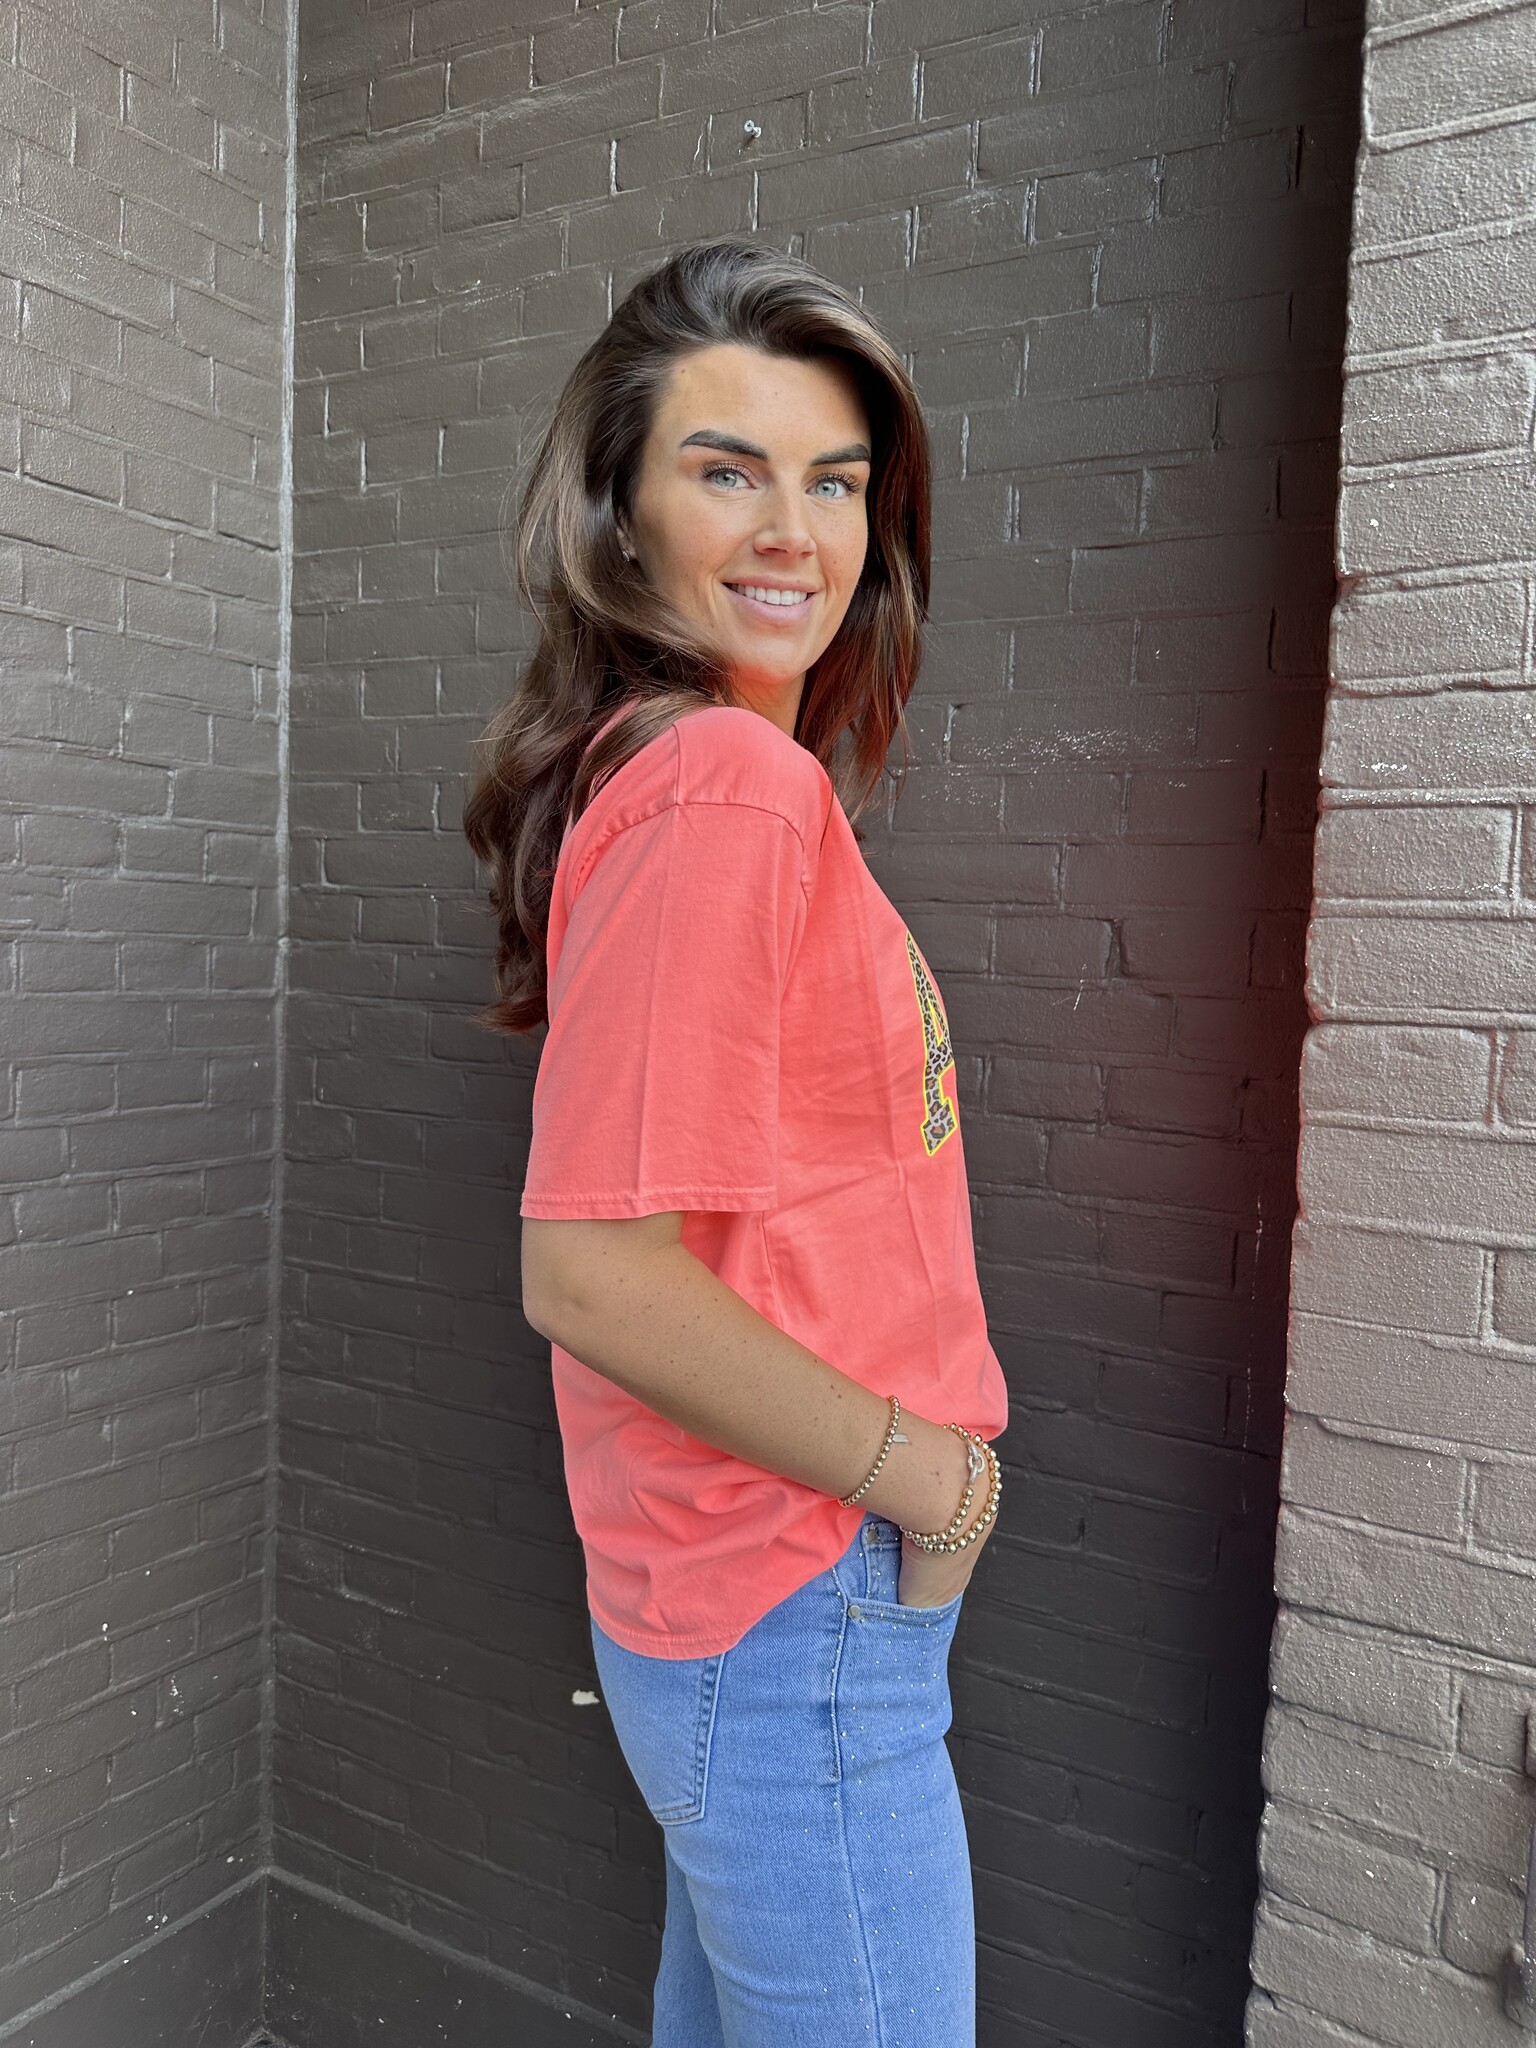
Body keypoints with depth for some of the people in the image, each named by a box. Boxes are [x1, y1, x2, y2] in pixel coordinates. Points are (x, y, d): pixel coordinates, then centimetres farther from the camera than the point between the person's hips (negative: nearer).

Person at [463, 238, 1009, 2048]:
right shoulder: (731, 787, -21)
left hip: (744, 1584, 9)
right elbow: (590, 1271, -26)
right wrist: (933, 1475, -14)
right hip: (803, 1614, -9)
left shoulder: (676, 767, 8)